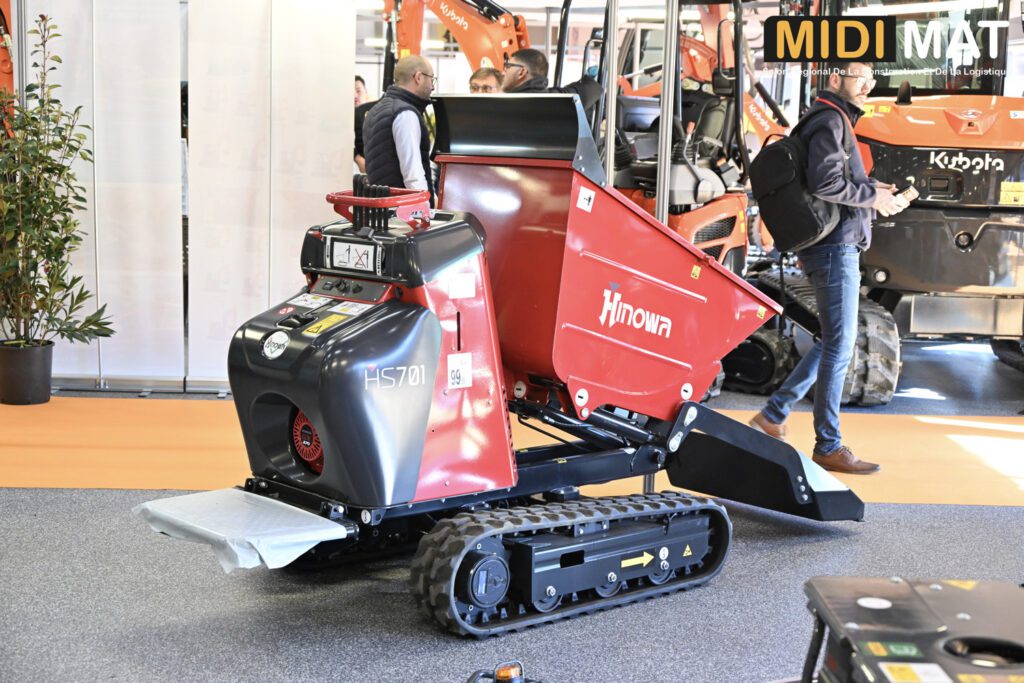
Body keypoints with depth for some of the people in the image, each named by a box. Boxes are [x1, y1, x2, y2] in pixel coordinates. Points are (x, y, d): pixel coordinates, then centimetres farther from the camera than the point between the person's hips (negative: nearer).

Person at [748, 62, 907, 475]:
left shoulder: (835, 120, 20)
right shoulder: (829, 120, -12)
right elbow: (825, 183, -24)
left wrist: (870, 189, 10)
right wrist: (873, 195, -12)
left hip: (837, 249, 11)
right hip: (835, 247, -11)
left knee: (835, 343, 16)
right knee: (839, 345, -6)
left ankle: (772, 417, 19)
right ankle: (828, 446, 1)